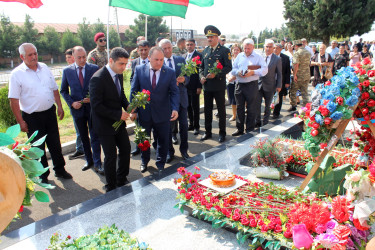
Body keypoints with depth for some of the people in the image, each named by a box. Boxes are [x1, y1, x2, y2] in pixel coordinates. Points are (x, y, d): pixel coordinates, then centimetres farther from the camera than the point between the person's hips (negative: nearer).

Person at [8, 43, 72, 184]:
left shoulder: (44, 68, 5)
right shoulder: (17, 74, -10)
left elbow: (54, 89, 14)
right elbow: (13, 100, -11)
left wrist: (59, 106, 8)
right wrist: (20, 121, -13)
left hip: (50, 112, 4)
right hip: (32, 117, -4)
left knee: (55, 144, 13)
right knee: (38, 147, 9)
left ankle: (59, 169, 30)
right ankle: (43, 176, 25)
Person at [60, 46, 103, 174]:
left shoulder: (94, 68, -4)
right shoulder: (67, 71, 0)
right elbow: (63, 90, 6)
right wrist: (71, 102, -9)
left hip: (92, 107, -2)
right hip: (77, 109, 2)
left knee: (94, 136, 0)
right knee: (83, 137, 14)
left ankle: (97, 164, 10)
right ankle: (89, 160, 30)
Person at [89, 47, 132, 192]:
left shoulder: (118, 74, 2)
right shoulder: (98, 78, -23)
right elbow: (96, 106, -24)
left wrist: (127, 106, -6)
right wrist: (118, 114, -23)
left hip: (118, 121, 8)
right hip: (105, 124, -7)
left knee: (126, 149, 13)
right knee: (111, 156, 3)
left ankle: (121, 180, 34)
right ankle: (111, 187, 24)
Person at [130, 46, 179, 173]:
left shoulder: (170, 72, -7)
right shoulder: (139, 70, -6)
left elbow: (174, 92, -6)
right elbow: (134, 91, 0)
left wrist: (175, 109, -22)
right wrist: (133, 110, -3)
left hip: (162, 114, 0)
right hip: (144, 113, 1)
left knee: (163, 140, 13)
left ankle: (160, 164, 36)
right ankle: (144, 161, 44)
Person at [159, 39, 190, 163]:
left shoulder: (181, 60, 7)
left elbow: (187, 76, 8)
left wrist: (184, 79, -14)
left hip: (181, 97, 3)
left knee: (184, 125, 7)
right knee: (168, 126, 7)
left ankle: (184, 150, 25)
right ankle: (169, 151, 22)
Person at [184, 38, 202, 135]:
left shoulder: (199, 55, -7)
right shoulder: (184, 56, 13)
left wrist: (199, 86, -14)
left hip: (194, 86, -6)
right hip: (185, 85, 6)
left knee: (195, 106, 1)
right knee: (188, 106, 11)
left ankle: (196, 126, 12)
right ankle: (191, 124, 23)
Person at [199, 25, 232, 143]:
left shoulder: (224, 50, -4)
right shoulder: (205, 50, 13)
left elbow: (229, 67, -9)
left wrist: (216, 74, -20)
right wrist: (201, 76, -2)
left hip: (219, 85, -5)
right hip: (207, 85, 5)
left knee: (221, 110, 5)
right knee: (207, 110, 11)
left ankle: (222, 133, 16)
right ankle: (208, 132, 23)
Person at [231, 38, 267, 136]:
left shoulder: (258, 57, 1)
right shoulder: (239, 56, 13)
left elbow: (265, 69, -8)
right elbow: (233, 69, 11)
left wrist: (253, 72, -21)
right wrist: (238, 72, -10)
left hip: (252, 85, -4)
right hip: (239, 85, 4)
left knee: (251, 108, 3)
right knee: (239, 107, 8)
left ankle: (250, 129, 15)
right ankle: (239, 129, 19)